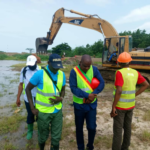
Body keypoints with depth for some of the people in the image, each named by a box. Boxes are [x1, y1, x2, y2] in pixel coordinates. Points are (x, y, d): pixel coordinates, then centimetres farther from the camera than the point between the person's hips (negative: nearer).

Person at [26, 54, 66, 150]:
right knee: (43, 136, 17)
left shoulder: (62, 74, -3)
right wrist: (32, 108, -10)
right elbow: (28, 89, -7)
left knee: (56, 137, 12)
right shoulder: (40, 74, -17)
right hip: (43, 111, -3)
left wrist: (61, 98, -14)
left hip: (57, 110, 3)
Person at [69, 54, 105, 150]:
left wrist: (93, 95, -23)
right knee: (79, 128, 14)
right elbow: (73, 88, -19)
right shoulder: (74, 71, -14)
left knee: (92, 127, 4)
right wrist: (87, 95, -27)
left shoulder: (94, 69, -7)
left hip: (92, 104, 1)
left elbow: (102, 83, -9)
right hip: (79, 104, -1)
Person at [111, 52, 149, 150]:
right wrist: (134, 95, 7)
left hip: (120, 105, -7)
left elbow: (118, 91, -28)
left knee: (117, 129, 5)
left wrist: (113, 108, -20)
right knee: (127, 127, 20)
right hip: (130, 105, 7)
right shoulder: (135, 72, 1)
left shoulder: (119, 73, -21)